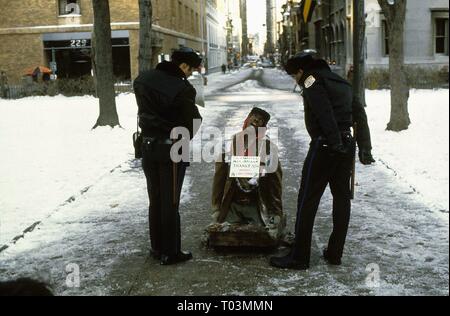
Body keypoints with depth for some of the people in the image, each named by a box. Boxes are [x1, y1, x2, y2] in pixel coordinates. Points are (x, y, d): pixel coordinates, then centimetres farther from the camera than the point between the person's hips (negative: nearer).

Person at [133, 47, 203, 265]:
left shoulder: (142, 80, 1)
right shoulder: (182, 89, -21)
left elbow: (143, 112, 6)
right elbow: (193, 121, -12)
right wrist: (184, 140, 5)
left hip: (148, 146, 6)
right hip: (172, 150, -6)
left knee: (155, 200, 17)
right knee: (170, 203, 3)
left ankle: (157, 247, 26)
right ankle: (170, 253, 12)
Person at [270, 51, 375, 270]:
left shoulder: (312, 80, -3)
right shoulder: (340, 83, 22)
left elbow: (324, 111, -19)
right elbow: (360, 114, 18)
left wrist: (334, 142, -25)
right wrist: (365, 147, 15)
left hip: (325, 145, -8)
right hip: (347, 144, 8)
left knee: (307, 201, -2)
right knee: (342, 198, 12)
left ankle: (299, 257, 2)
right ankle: (335, 253, 20)